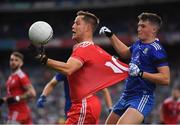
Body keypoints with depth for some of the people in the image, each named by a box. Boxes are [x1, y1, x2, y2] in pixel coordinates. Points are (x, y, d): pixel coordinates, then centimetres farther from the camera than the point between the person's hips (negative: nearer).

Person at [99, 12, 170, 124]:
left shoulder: (156, 50, -14)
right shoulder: (138, 44, 11)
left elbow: (165, 79, -21)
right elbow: (125, 52, 35)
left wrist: (141, 73, -25)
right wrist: (110, 35, 32)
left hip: (142, 98, -10)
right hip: (127, 96, 10)